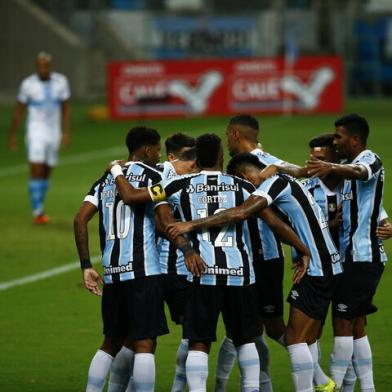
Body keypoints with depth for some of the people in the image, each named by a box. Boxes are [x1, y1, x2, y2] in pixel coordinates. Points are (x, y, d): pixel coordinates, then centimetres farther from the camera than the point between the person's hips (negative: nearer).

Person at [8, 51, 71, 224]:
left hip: (53, 132, 3)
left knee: (46, 173, 10)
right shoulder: (28, 84, -7)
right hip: (35, 132, -3)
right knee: (36, 171, -14)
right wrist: (12, 135, 4)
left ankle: (38, 210, 23)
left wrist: (66, 133, -4)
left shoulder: (61, 81, -1)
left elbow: (65, 109, 4)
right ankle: (37, 211, -13)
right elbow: (18, 111, 1)